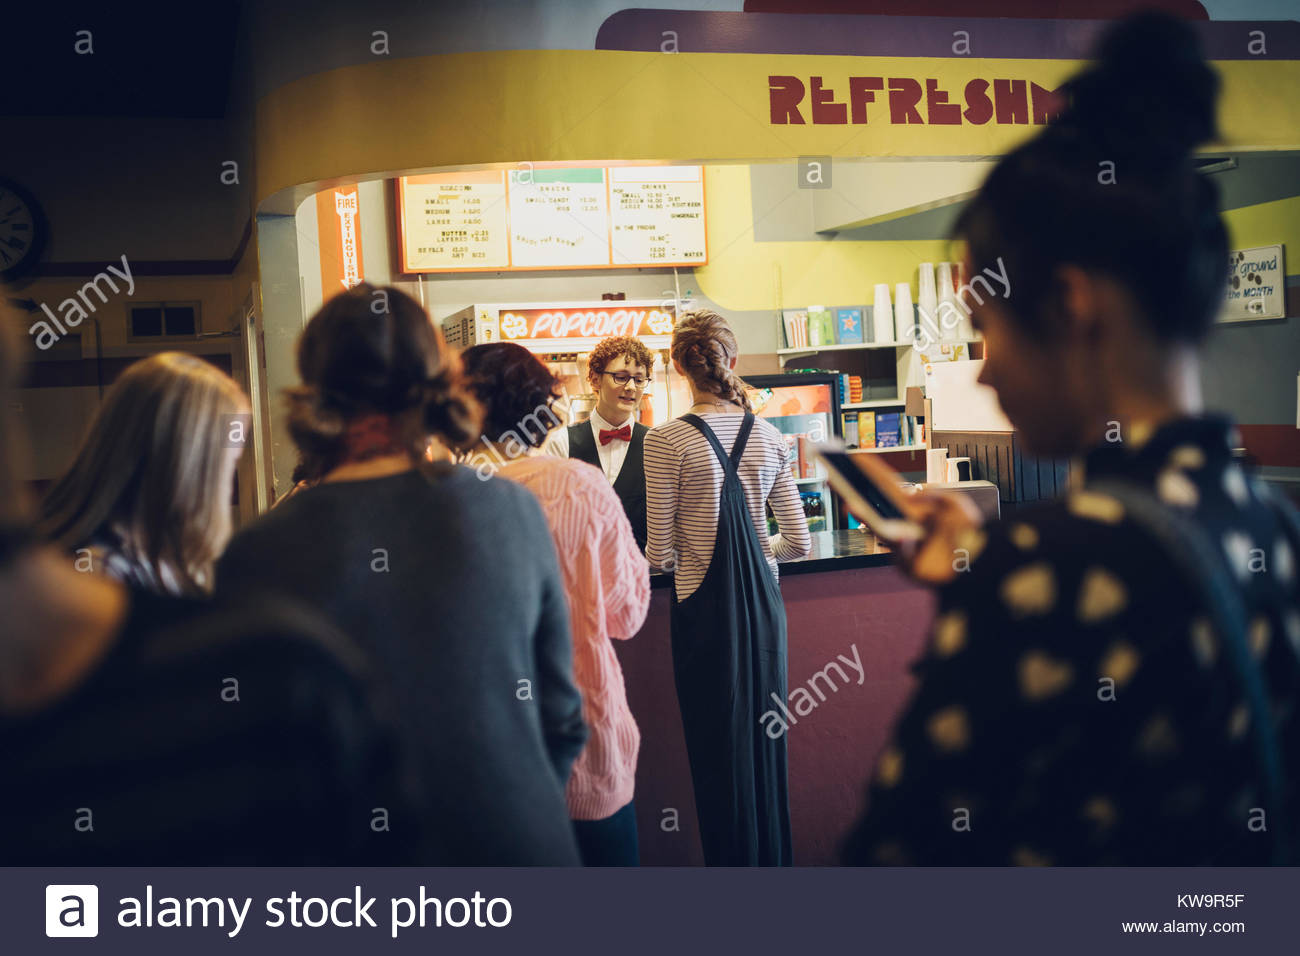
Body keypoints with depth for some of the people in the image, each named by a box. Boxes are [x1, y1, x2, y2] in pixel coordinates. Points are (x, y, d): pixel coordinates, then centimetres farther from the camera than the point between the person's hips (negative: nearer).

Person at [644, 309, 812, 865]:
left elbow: (660, 554, -9)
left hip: (705, 605, -4)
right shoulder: (768, 437, 2)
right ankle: (774, 858, 30)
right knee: (766, 740, 16)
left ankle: (734, 860, 18)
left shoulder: (667, 440, -11)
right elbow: (798, 543, 4)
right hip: (763, 596, 4)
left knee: (720, 743, 7)